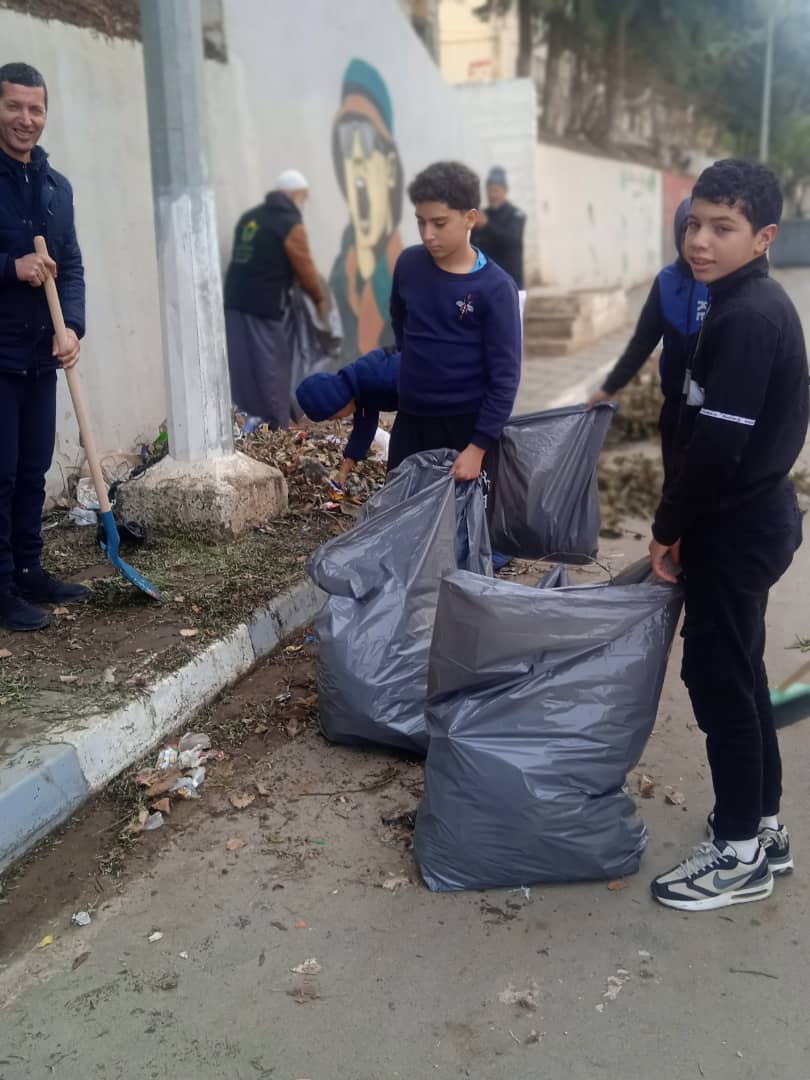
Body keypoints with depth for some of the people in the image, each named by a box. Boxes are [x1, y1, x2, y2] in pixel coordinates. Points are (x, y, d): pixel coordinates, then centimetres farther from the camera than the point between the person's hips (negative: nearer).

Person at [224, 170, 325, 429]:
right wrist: (320, 299, 14)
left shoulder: (249, 217, 16)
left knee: (241, 367, 9)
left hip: (235, 299, 7)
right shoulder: (291, 224, -6)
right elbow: (305, 269, -1)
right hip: (267, 305, -7)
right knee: (272, 369, 2)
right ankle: (275, 430, 9)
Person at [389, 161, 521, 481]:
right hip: (410, 419, 5)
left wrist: (479, 446, -18)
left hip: (466, 423, -4)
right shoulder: (408, 264, -2)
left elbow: (505, 376, -15)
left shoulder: (495, 287, -15)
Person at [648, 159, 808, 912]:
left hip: (736, 528, -10)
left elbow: (716, 443, -25)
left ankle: (740, 853, 15)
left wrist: (668, 528, -12)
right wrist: (684, 522, 14)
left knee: (717, 678, 1)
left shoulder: (745, 318, -21)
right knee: (739, 673, 17)